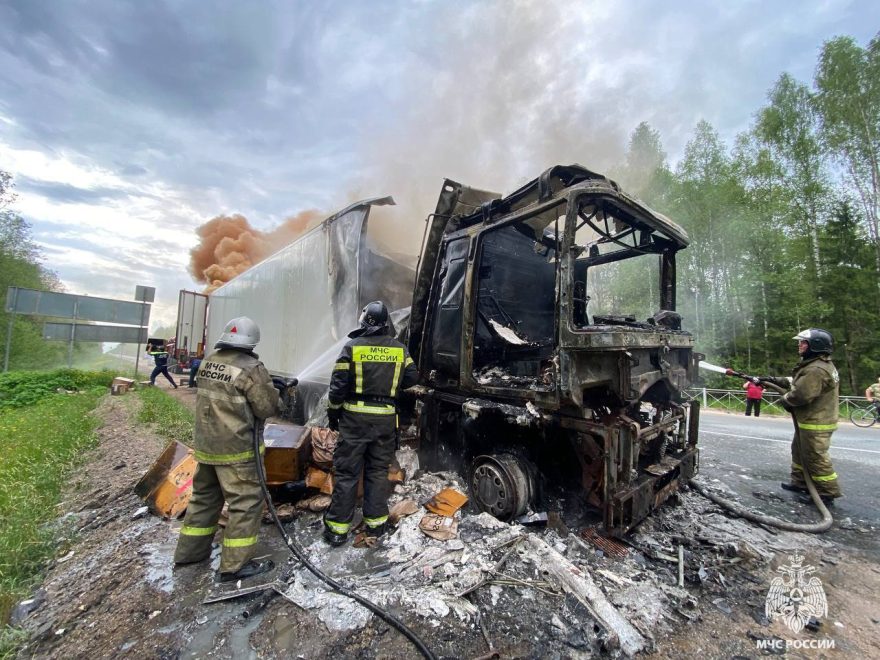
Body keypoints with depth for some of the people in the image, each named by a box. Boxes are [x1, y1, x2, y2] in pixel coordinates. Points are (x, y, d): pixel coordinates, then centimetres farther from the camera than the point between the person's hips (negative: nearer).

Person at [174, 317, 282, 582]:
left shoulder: (208, 361, 3)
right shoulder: (250, 368, -21)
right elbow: (268, 408, -17)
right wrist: (276, 397, 4)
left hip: (205, 444, 8)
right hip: (236, 450, -8)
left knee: (204, 496, 23)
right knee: (246, 502, 4)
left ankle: (189, 551, 37)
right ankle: (235, 565, 11)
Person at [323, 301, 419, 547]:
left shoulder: (352, 347, -8)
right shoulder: (399, 349, 0)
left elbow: (338, 384, -7)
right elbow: (412, 378, 4)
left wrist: (333, 412, 6)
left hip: (355, 417, -2)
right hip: (386, 418, 3)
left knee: (347, 472, 8)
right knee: (378, 471, 16)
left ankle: (338, 528, 17)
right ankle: (375, 523, 26)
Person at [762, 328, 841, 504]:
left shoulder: (816, 370, -25)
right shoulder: (817, 364, 10)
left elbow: (801, 395, -27)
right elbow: (796, 382, 18)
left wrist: (784, 400, -9)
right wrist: (774, 380, 12)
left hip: (815, 423, -11)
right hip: (809, 420, 11)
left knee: (816, 458, 0)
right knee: (799, 451, 21)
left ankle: (827, 492, 13)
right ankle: (800, 482, 32)